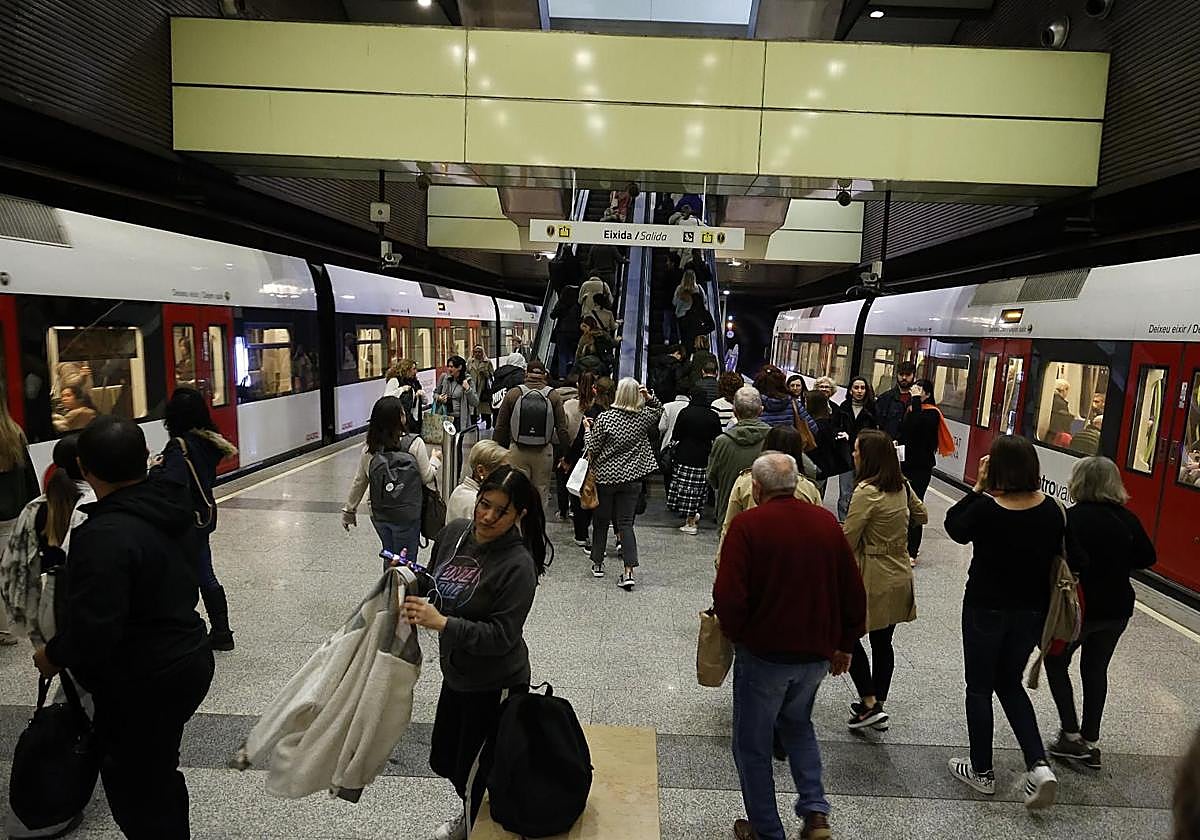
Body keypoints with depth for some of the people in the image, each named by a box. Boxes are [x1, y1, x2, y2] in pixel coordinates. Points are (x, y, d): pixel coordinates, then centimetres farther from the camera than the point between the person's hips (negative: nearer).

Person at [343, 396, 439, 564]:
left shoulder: (369, 448, -3)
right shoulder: (414, 443, -15)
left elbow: (359, 482, 5)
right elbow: (427, 477, -10)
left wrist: (349, 510, 19)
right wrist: (435, 460, 11)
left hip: (379, 515, 4)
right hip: (407, 515, -4)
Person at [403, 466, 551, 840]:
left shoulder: (518, 565, -26)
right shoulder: (455, 531, -7)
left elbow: (501, 636, -25)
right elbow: (434, 585, 9)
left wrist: (441, 623, -32)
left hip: (494, 685, -7)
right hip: (455, 674, 8)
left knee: (473, 774, 10)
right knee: (444, 760, 26)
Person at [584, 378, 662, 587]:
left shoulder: (604, 419, -13)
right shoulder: (644, 417, -5)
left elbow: (593, 449, -8)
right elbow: (659, 409, 19)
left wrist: (588, 429, 7)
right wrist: (648, 397, 1)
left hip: (605, 477, -2)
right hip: (631, 478, 2)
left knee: (601, 520, 14)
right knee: (626, 523, 5)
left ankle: (598, 563, 28)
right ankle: (629, 571, -5)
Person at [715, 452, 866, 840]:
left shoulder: (747, 524, -17)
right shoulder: (827, 522, -2)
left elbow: (729, 596, -23)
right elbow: (854, 591, 4)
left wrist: (735, 633, -2)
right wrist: (845, 644, 16)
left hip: (763, 652, -5)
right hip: (816, 652, 5)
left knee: (752, 744, 15)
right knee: (798, 725, 30)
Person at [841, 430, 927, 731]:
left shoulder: (867, 491, -21)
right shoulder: (901, 486, 3)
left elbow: (848, 539, -18)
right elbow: (921, 515, 21)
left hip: (872, 579, -7)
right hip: (900, 576, 8)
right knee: (883, 642, 17)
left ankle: (869, 703, 7)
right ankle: (879, 706, 28)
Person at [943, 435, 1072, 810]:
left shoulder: (986, 508, -22)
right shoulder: (1051, 509, -8)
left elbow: (954, 527, -2)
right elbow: (1058, 558, 2)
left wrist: (977, 488, -5)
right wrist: (1045, 612, 12)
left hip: (985, 609, -5)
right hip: (1031, 611, 5)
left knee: (979, 689, 12)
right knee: (1010, 684, 23)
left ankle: (982, 772, 25)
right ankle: (1038, 765, 10)